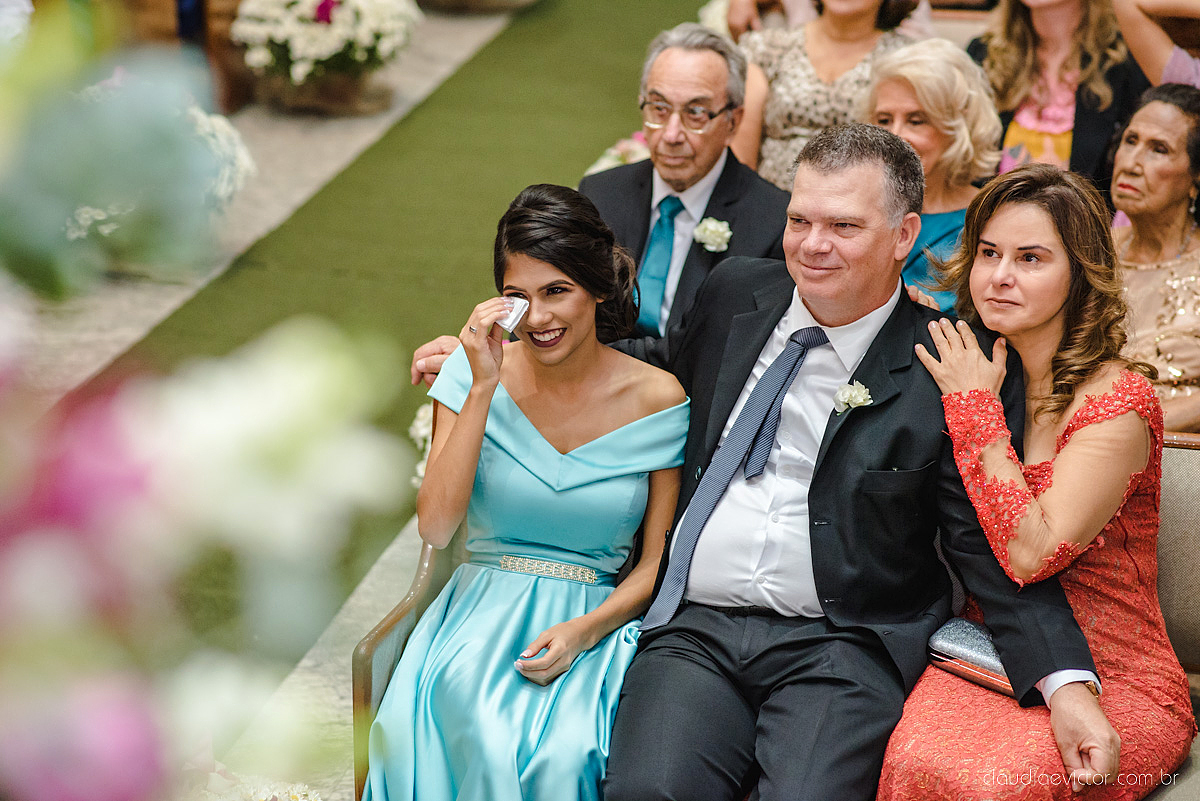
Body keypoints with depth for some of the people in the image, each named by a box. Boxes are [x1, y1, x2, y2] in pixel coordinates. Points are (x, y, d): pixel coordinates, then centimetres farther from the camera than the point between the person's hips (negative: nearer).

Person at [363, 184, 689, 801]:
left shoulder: (656, 398, -2)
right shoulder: (472, 373, -1)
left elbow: (656, 562, 2)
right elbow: (435, 528, -12)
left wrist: (584, 630, -17)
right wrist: (483, 388, -16)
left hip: (599, 620, 0)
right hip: (483, 610, 1)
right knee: (483, 738, -33)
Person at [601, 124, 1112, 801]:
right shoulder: (735, 293, 10)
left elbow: (992, 544, -2)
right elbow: (666, 380, 31)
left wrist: (1066, 683, -13)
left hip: (843, 650, -2)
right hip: (695, 630, 3)